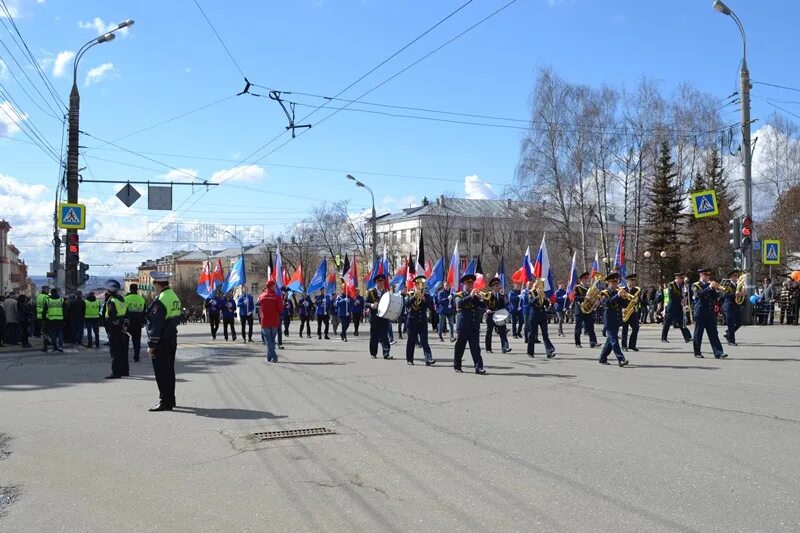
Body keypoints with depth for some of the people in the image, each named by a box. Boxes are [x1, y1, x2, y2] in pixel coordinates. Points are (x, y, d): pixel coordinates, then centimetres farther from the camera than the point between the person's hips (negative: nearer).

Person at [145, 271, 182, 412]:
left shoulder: (160, 300, -19)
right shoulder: (174, 296, 10)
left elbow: (155, 324, -20)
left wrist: (151, 344, -16)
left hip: (162, 341, -9)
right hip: (172, 338, 9)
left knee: (161, 372, -3)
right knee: (169, 370, 16)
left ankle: (165, 402, 0)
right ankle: (170, 400, 24)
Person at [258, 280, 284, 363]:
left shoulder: (261, 297, -1)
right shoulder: (277, 297, -9)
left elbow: (260, 309, 9)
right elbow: (281, 310, -9)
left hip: (265, 322, 0)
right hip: (275, 322, 0)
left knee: (268, 340, 3)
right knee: (272, 340, 15)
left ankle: (273, 357, -10)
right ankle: (269, 356, 19)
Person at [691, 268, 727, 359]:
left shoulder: (710, 284, 17)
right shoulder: (696, 285, 1)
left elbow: (715, 298, 10)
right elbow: (699, 295, -19)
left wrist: (716, 289, -8)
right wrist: (710, 287, -22)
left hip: (710, 313, 5)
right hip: (700, 313, -5)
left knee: (714, 334, -1)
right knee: (698, 333, 1)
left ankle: (718, 353, -7)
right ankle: (697, 352, 11)